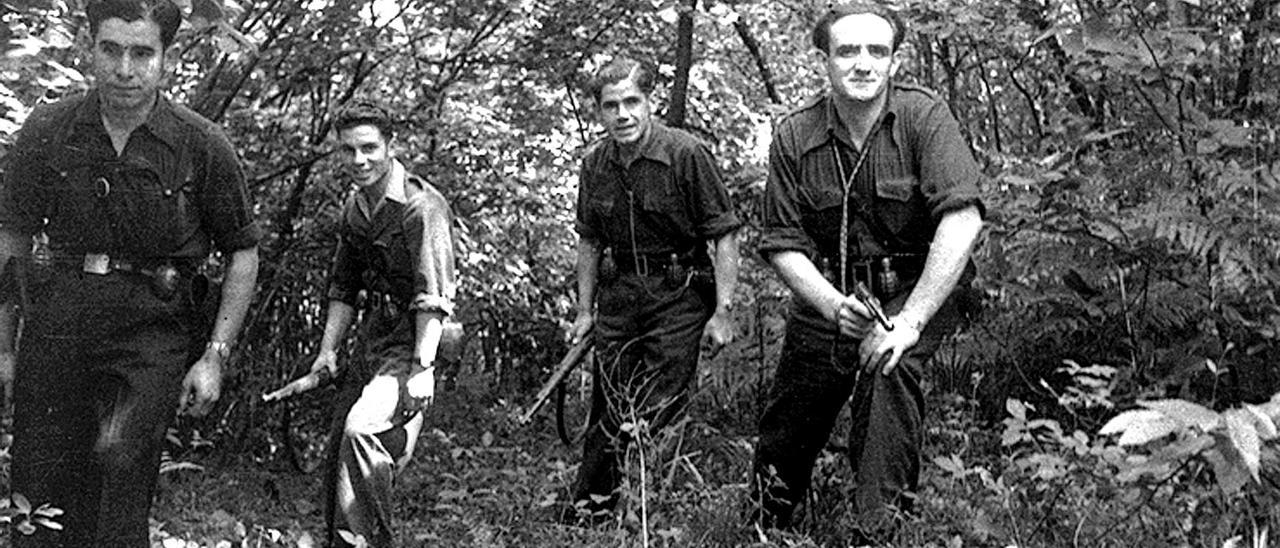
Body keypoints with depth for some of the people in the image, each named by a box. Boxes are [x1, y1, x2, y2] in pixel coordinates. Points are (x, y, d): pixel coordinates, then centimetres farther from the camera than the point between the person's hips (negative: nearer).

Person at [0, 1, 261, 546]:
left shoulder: (203, 146, -5)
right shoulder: (46, 131, 1)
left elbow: (242, 252, 3)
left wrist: (215, 356, -2)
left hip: (152, 325, -2)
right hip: (55, 320, 3)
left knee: (121, 457, -22)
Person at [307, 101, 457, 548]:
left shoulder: (421, 206, -15)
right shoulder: (354, 206, 11)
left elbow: (433, 298, -21)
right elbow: (344, 287, 19)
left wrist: (420, 372, -27)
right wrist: (328, 350, 10)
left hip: (413, 343, -8)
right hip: (373, 344, 8)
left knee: (362, 428, -27)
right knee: (337, 451, 9)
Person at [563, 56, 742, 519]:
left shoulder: (687, 155, -13)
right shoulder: (595, 164, 4)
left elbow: (724, 236, -11)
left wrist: (722, 311, -14)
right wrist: (584, 311, 16)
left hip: (679, 292, -4)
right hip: (619, 291, 4)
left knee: (659, 406, -10)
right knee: (606, 408, 5)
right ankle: (587, 513, 15)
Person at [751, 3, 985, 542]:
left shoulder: (923, 117, -17)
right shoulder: (793, 137, -8)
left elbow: (962, 221, -27)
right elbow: (783, 246, -6)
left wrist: (909, 320, -32)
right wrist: (834, 306, -24)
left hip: (917, 289, -3)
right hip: (826, 294, 3)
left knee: (888, 368, -33)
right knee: (785, 433, 7)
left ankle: (882, 527, -20)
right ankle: (769, 526, 37)